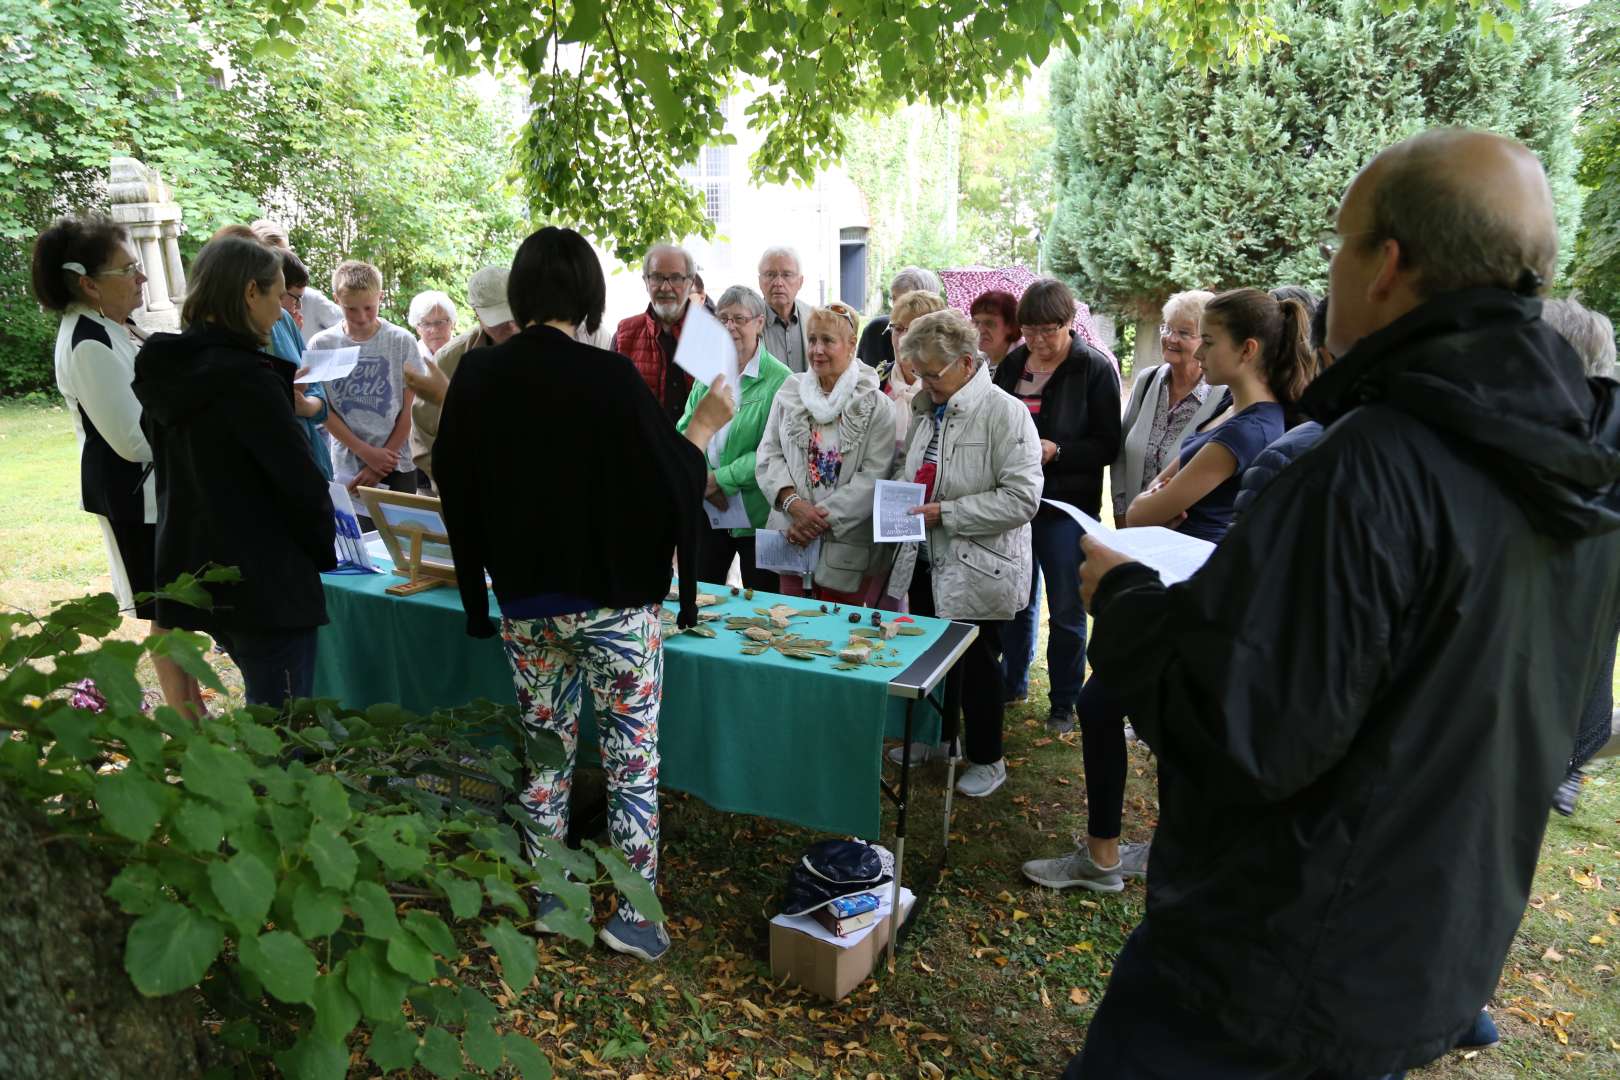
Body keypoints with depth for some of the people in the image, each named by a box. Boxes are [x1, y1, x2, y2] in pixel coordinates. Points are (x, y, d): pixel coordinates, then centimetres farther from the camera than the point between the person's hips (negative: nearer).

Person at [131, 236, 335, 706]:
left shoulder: (169, 370, 6)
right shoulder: (246, 377, -19)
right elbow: (298, 480, -17)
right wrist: (325, 550, -2)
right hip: (264, 582, -9)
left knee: (261, 707, 24)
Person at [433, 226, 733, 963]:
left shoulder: (478, 375, -3)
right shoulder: (610, 378, -17)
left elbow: (451, 480, 8)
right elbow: (672, 482, -13)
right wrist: (704, 428, 3)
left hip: (523, 600, 5)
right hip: (613, 598, -4)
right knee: (633, 754, 8)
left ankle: (545, 898, 31)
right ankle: (633, 912, 15)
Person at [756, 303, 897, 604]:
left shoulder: (876, 406, -5)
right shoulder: (789, 393, 6)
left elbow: (873, 477, -11)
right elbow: (769, 455, 4)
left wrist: (823, 516, -15)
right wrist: (793, 502, -12)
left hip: (848, 544, -3)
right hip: (792, 538, 3)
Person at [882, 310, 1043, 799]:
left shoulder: (1004, 412, -16)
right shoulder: (926, 409, 7)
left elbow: (1022, 498, -22)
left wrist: (945, 513, -23)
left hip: (978, 569, -7)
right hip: (927, 561, 7)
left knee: (975, 663, 7)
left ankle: (987, 759, 28)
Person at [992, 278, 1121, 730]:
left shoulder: (1095, 369, -7)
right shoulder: (1012, 363, 6)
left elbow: (1107, 445, -9)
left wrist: (1056, 451, -22)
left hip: (1065, 506, -4)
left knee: (1066, 608, 6)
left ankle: (1064, 702, 19)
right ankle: (1013, 681, 33)